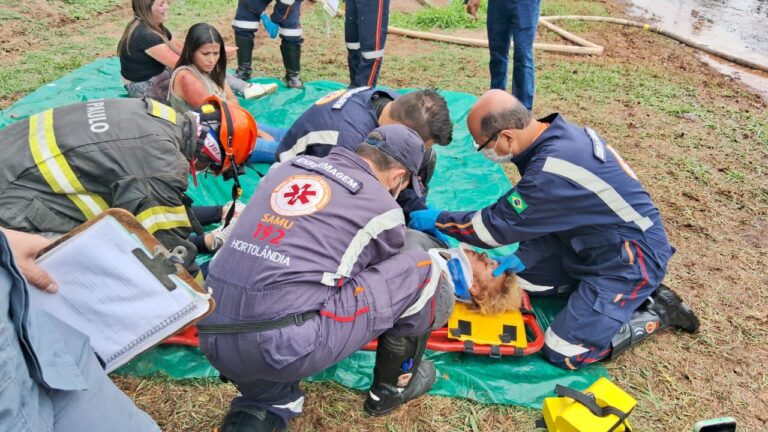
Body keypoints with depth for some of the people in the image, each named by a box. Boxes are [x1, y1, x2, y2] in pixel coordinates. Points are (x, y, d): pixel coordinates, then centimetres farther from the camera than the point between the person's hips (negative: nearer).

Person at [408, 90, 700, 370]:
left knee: (564, 352, -7)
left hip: (631, 260, -9)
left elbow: (496, 226, -20)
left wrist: (437, 219, -8)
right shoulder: (558, 134, -5)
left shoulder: (552, 173, -33)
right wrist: (525, 256, -3)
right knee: (517, 276, 9)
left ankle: (657, 311, 7)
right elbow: (548, 219, 5)